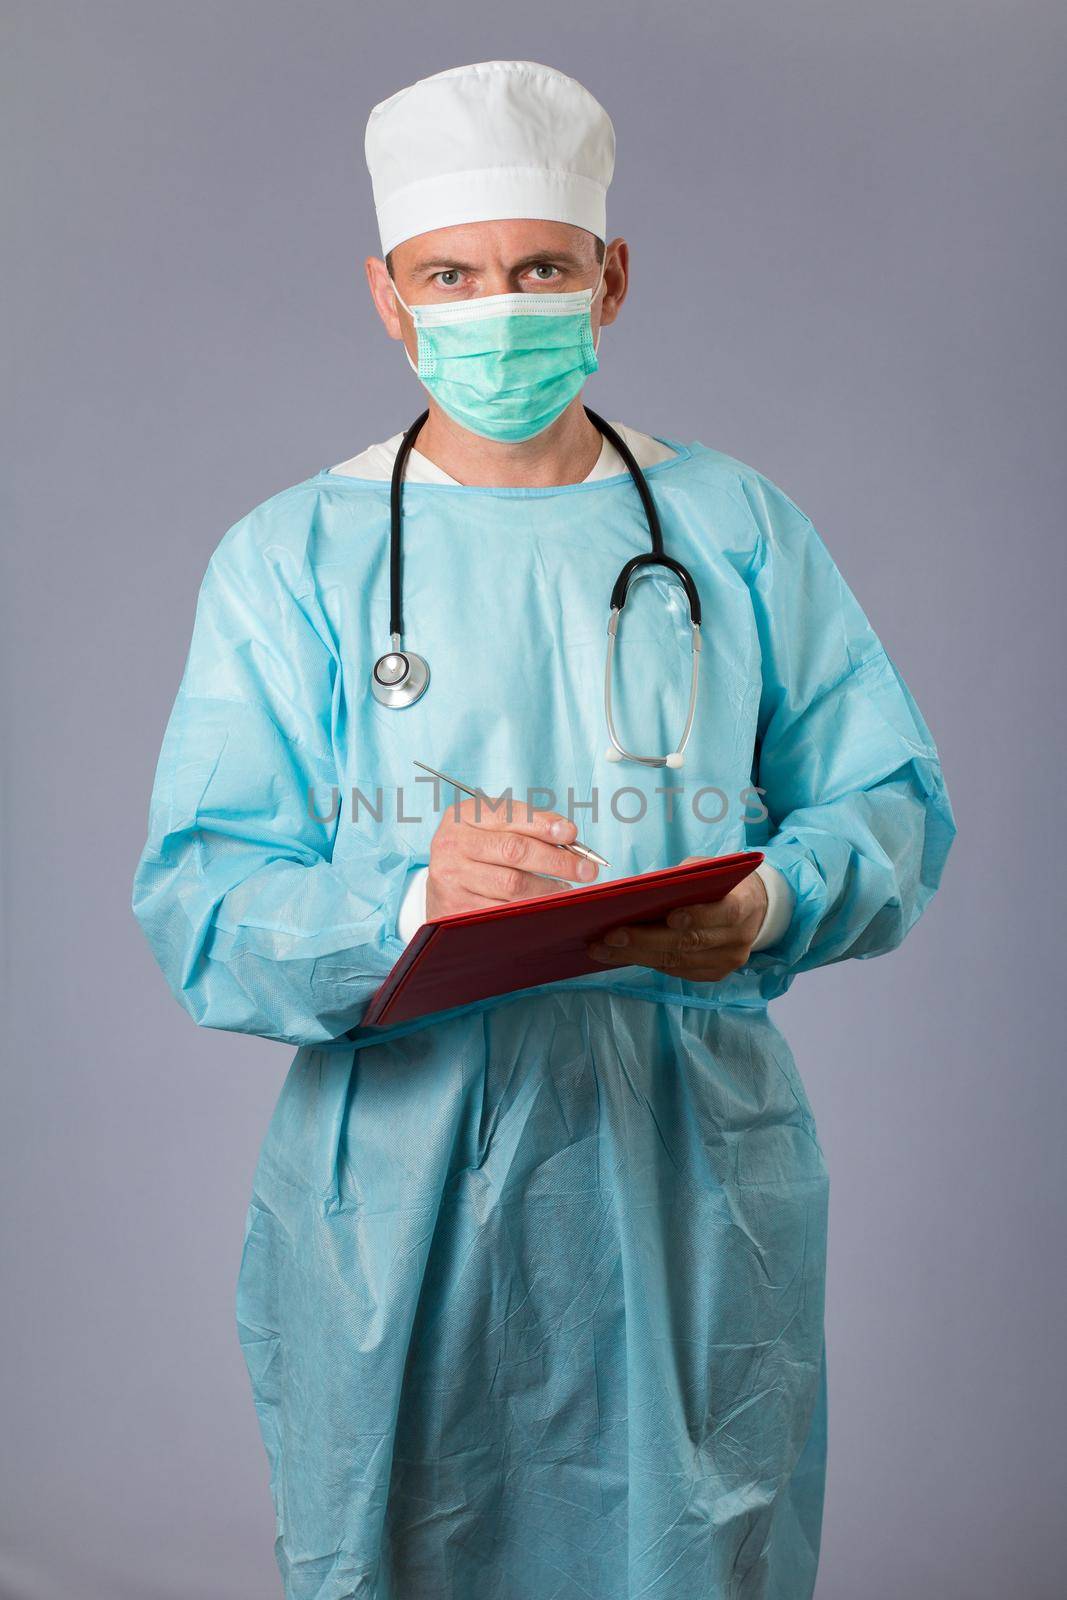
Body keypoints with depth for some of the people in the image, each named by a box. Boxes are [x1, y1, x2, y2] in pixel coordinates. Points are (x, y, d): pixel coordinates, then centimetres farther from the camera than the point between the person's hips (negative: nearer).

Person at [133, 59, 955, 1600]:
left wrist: (770, 905, -16)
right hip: (397, 1193, -1)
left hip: (695, 1180, 2)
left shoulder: (738, 526, 7)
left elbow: (894, 804, 6)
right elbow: (196, 901, -7)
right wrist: (413, 907, -27)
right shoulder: (290, 558, 1)